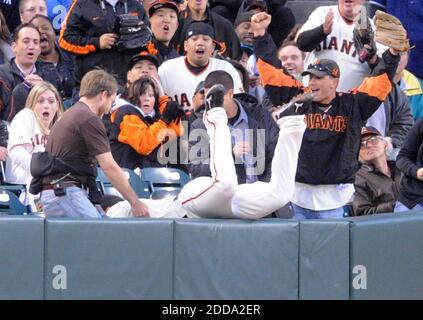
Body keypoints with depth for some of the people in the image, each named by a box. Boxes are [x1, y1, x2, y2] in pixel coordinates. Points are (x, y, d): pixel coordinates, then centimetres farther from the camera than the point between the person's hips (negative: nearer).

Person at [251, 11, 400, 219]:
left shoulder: (352, 105, 1)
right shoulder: (298, 100, 5)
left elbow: (380, 81, -4)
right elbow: (272, 72, 5)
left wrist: (393, 53, -18)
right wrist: (261, 35, 0)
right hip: (298, 193, 2)